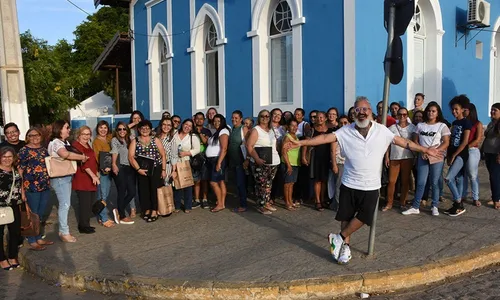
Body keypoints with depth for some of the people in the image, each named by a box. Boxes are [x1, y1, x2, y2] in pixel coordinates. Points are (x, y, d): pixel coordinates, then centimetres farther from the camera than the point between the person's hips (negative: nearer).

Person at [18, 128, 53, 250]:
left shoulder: (44, 149, 11)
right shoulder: (24, 150, -7)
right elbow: (20, 170, -9)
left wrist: (49, 182, 14)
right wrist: (21, 188, -14)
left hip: (45, 186, 6)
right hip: (31, 187, -6)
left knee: (40, 214, 15)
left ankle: (39, 238, 27)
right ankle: (32, 242, 13)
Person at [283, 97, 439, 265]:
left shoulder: (382, 131, -3)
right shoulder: (346, 131, -5)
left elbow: (404, 142, 3)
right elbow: (325, 138, -12)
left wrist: (425, 150, 2)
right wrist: (301, 143, -22)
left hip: (371, 185, 0)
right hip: (349, 184, 0)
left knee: (363, 217, -2)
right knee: (346, 217, 8)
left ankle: (339, 238, 16)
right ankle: (345, 246, 25)